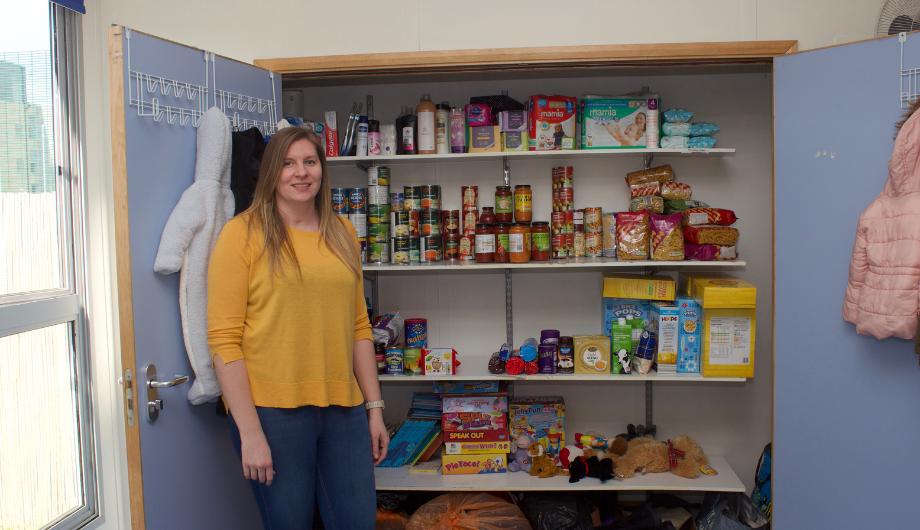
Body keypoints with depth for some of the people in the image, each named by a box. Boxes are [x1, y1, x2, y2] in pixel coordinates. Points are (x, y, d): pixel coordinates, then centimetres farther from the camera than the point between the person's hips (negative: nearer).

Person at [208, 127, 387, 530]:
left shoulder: (342, 233, 10)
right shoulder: (243, 232, -4)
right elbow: (224, 338, -8)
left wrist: (374, 407, 11)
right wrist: (250, 431, -11)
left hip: (342, 408, 4)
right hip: (271, 410, -4)